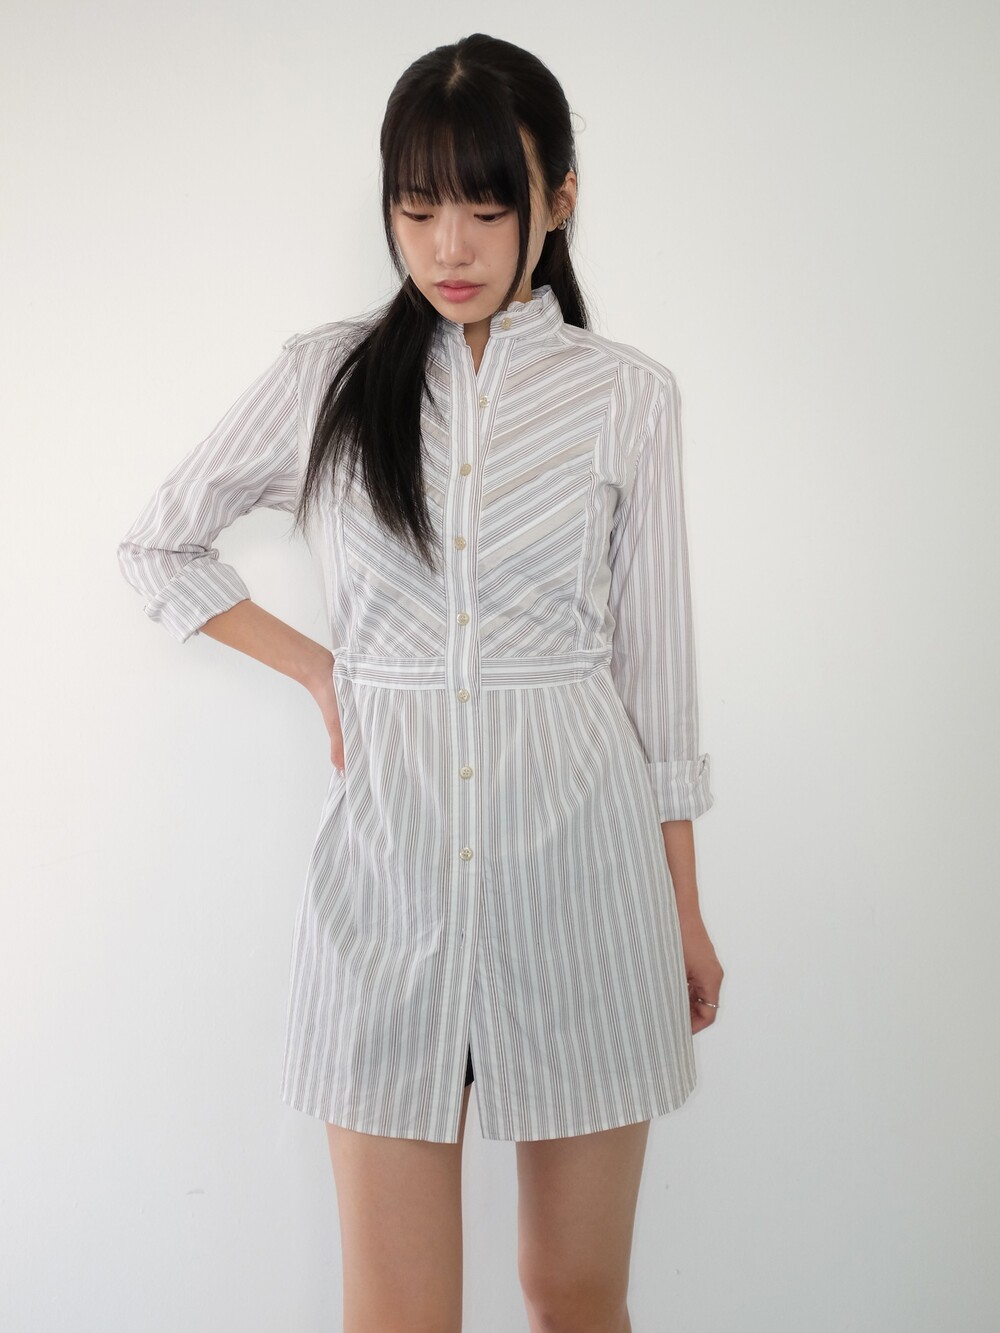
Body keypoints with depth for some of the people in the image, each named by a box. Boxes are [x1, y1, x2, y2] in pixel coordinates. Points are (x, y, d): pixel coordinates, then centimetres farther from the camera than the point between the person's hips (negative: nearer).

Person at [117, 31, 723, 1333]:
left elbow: (654, 660, 6)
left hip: (578, 850, 0)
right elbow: (158, 543, 16)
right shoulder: (327, 375, 5)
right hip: (387, 854, 0)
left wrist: (686, 908, 8)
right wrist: (319, 669, 6)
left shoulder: (627, 395, 4)